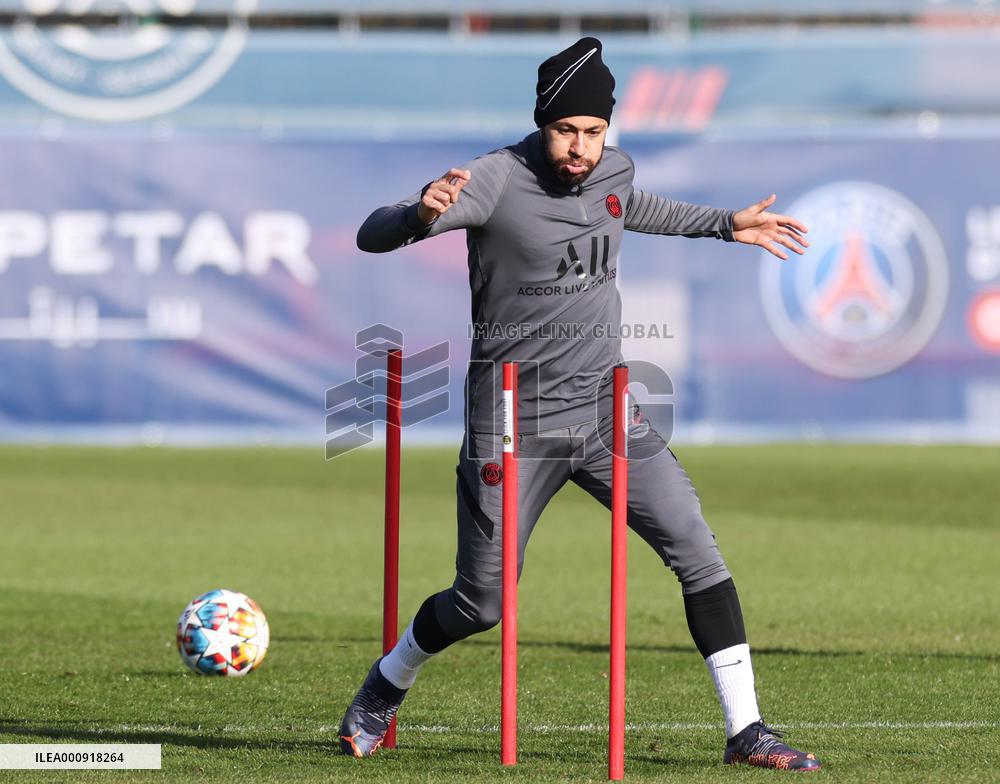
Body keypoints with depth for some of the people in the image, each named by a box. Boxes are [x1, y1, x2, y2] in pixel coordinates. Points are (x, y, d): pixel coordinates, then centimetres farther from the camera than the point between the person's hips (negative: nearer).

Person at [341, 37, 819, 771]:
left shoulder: (614, 170, 3)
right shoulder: (497, 179, -16)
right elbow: (372, 236, -24)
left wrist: (725, 225, 31)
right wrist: (422, 214, -46)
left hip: (605, 409, 5)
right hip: (516, 424, -5)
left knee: (697, 550, -8)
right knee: (482, 604, 3)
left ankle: (746, 730, -3)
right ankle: (384, 689, 33)